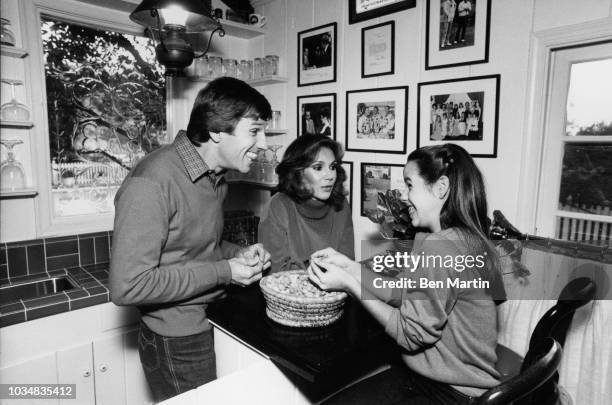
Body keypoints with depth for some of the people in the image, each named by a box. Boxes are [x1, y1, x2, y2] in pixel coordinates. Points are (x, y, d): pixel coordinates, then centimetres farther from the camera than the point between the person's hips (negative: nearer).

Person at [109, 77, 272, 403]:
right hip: (176, 345, -8)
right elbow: (127, 287, -26)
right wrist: (223, 272, -23)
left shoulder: (215, 177, 3)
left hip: (209, 325, 8)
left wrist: (239, 254, -4)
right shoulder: (152, 183, -25)